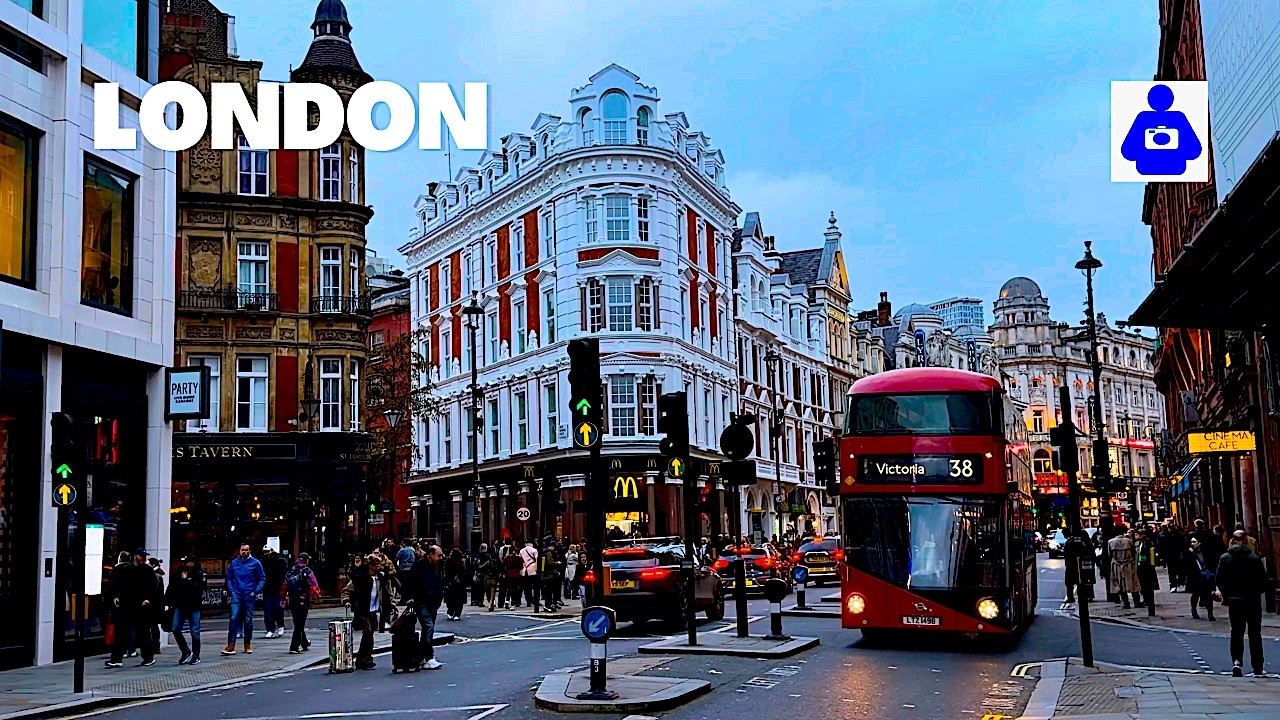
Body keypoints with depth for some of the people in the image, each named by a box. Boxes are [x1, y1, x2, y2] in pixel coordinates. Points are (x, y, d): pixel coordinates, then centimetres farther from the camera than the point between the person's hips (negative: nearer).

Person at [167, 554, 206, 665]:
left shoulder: (199, 574, -8)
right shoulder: (179, 572, 5)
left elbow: (198, 588, -22)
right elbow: (171, 587, 8)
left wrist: (185, 580, -16)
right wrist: (168, 601, 1)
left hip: (193, 607, -4)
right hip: (180, 606, 4)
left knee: (195, 632, 1)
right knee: (176, 630, 1)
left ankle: (196, 656, 12)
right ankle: (186, 652, 18)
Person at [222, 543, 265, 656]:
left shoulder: (255, 563, 2)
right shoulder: (234, 563, 8)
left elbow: (262, 579, 5)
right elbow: (229, 578, 16)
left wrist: (256, 592, -6)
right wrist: (231, 591, 3)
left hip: (249, 596, -1)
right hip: (237, 595, 1)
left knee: (248, 620, 6)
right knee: (234, 618, -11)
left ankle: (248, 644, 17)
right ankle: (231, 645, -14)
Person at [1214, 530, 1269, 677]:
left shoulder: (1224, 558, -4)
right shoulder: (1255, 559, -9)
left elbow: (1220, 581, -3)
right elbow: (1264, 582, -7)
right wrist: (1256, 592, 12)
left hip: (1234, 601, 1)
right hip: (1253, 602, -1)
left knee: (1236, 633, 11)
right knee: (1255, 634, 9)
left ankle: (1236, 661, -10)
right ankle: (1257, 670, 11)